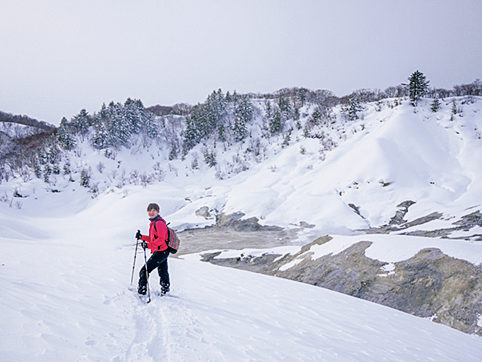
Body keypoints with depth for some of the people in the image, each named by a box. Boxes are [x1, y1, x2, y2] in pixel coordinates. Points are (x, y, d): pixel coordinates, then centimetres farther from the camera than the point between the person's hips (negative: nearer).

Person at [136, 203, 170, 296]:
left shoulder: (159, 223, -15)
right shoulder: (153, 223, 16)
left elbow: (161, 239, -24)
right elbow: (152, 238, 21)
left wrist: (149, 245, -33)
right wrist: (141, 237, 9)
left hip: (160, 252, -10)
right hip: (163, 252, 10)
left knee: (144, 271, -7)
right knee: (163, 273, 21)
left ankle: (141, 291, 0)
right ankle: (165, 290, 33)